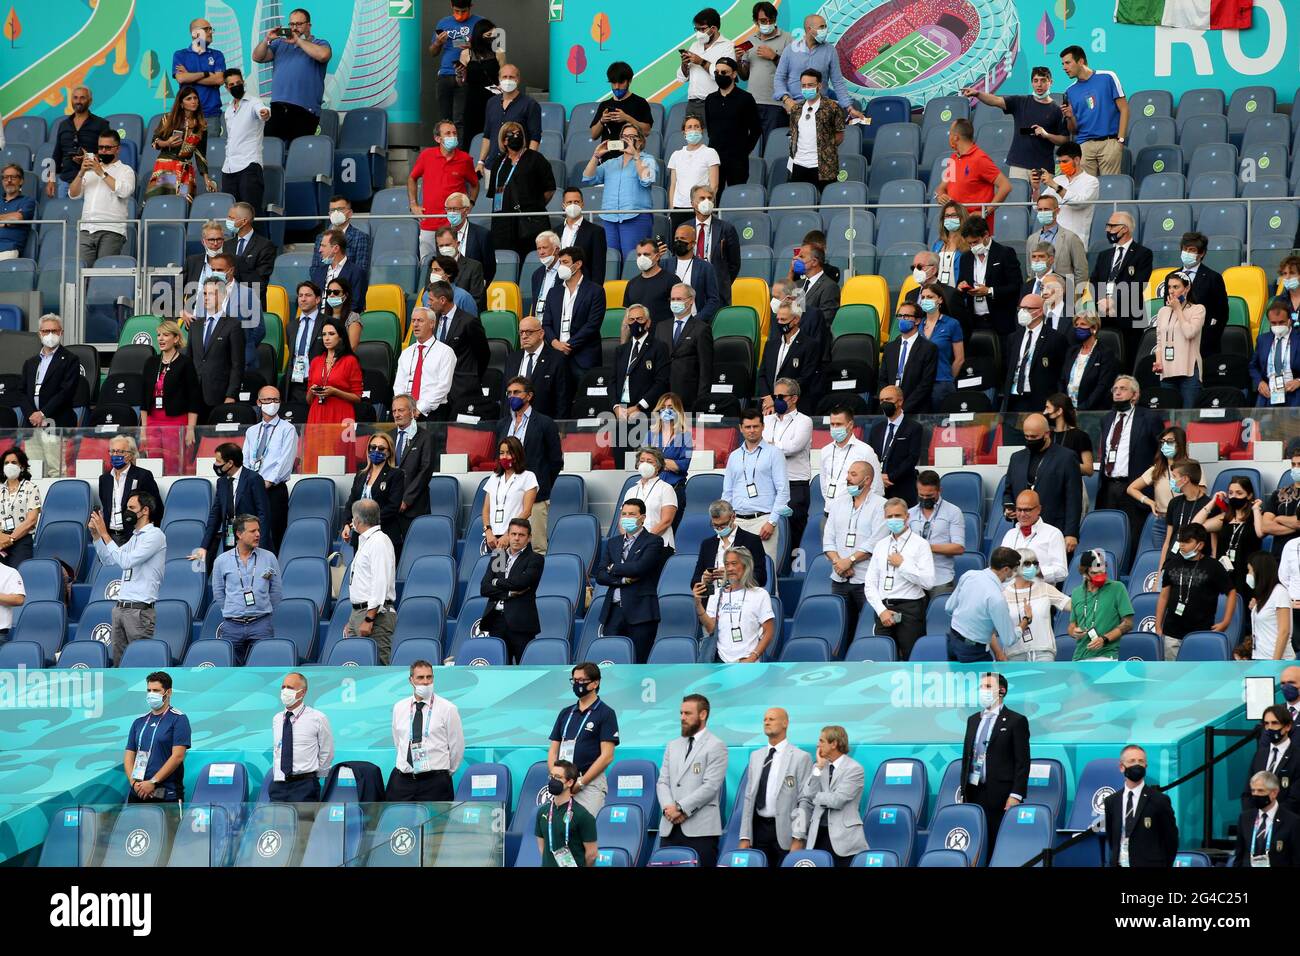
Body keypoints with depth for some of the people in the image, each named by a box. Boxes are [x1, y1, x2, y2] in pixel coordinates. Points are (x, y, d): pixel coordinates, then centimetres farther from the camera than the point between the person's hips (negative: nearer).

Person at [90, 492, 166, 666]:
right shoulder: (135, 537, 20)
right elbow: (107, 559, 25)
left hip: (139, 610, -9)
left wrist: (104, 534, -13)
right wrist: (95, 534, 13)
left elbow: (126, 561, -17)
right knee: (118, 662, 5)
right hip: (120, 607, 9)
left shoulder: (155, 535, -8)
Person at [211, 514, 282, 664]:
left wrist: (262, 611, 10)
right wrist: (232, 613, 12)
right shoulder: (221, 561, 6)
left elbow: (276, 591, 12)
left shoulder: (268, 558, 7)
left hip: (261, 625, 0)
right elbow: (218, 594, 13)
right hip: (232, 626, 0)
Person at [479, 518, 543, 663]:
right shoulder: (497, 557, 16)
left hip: (521, 623, -4)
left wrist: (496, 582, 1)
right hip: (496, 620, 4)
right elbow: (484, 588, 6)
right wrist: (509, 593, -8)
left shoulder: (535, 559, 2)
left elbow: (521, 581, -14)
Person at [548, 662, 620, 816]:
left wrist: (580, 783, -13)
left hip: (590, 782, -6)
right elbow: (553, 750, 18)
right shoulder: (566, 713, 18)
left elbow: (607, 756, -8)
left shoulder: (606, 714, -1)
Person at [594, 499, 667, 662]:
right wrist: (623, 579, -8)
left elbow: (639, 568, -14)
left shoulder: (653, 542, 2)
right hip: (614, 611, 5)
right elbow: (600, 576, 9)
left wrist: (613, 568, 1)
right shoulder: (613, 543, 18)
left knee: (636, 662, -6)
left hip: (640, 612, -5)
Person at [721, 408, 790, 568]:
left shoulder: (773, 453, 3)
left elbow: (783, 491, -2)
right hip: (737, 521, 4)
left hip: (762, 519, -4)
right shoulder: (734, 457, 17)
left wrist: (772, 522, -11)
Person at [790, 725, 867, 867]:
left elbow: (837, 800, -12)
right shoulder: (819, 767, 11)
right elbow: (806, 800, 6)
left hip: (843, 839, -4)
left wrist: (815, 796, 1)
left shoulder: (854, 769, -5)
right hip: (818, 836, 4)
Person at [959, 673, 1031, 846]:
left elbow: (1022, 762, -5)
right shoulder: (973, 720, 17)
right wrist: (963, 792, 14)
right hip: (973, 792, 5)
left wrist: (1016, 796, -12)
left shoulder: (1016, 721, -1)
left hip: (1000, 796, -5)